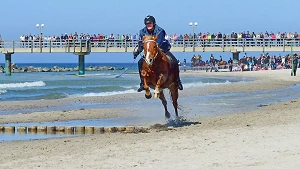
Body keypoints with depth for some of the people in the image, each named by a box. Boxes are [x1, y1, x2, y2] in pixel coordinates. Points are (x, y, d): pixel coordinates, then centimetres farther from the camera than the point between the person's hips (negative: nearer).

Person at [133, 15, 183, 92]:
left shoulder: (159, 31, -23)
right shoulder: (143, 32, -7)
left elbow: (158, 44, -34)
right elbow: (141, 44, -3)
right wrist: (137, 52, -22)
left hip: (163, 50, -4)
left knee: (174, 62, -25)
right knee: (140, 62, -15)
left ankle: (177, 81, -4)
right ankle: (143, 83, -3)